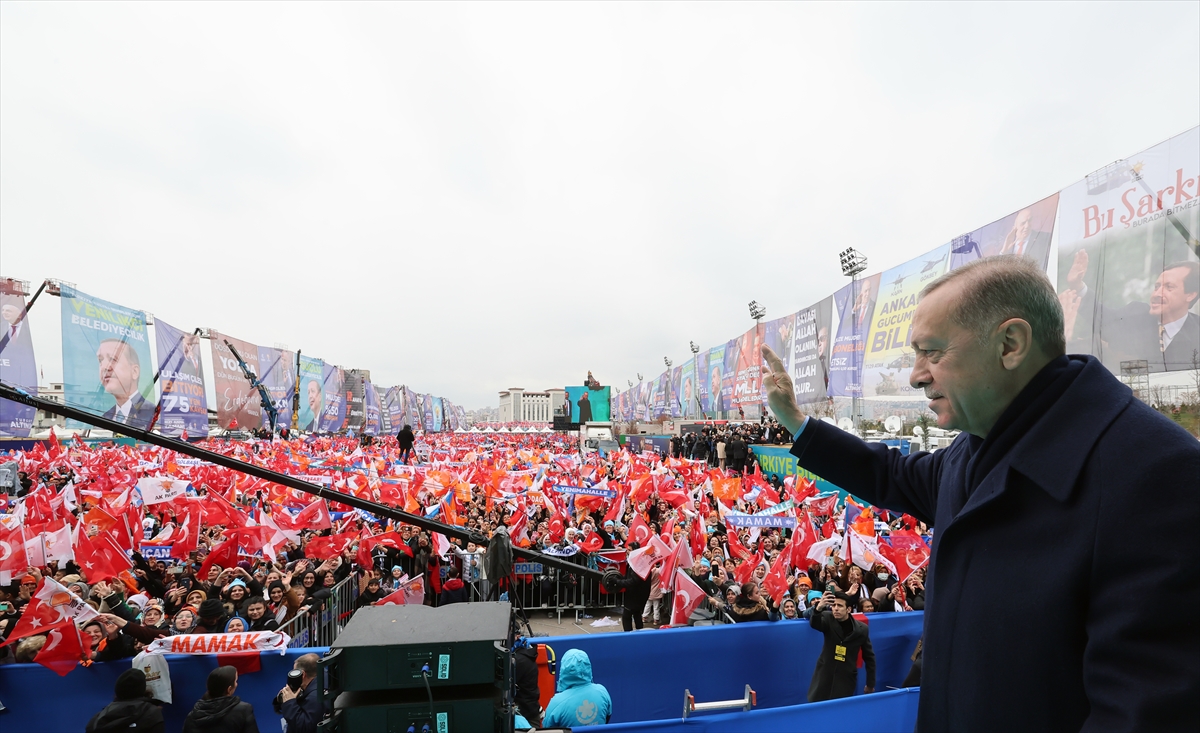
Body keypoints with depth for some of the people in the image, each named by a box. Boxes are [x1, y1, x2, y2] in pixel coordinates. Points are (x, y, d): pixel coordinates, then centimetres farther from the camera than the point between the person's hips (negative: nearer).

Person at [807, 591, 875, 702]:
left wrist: (870, 684, 8)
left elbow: (869, 657, 4)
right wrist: (819, 608, -51)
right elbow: (814, 624, -30)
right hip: (824, 675, 1)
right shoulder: (828, 618, -8)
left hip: (846, 678, 0)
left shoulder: (861, 629, -7)